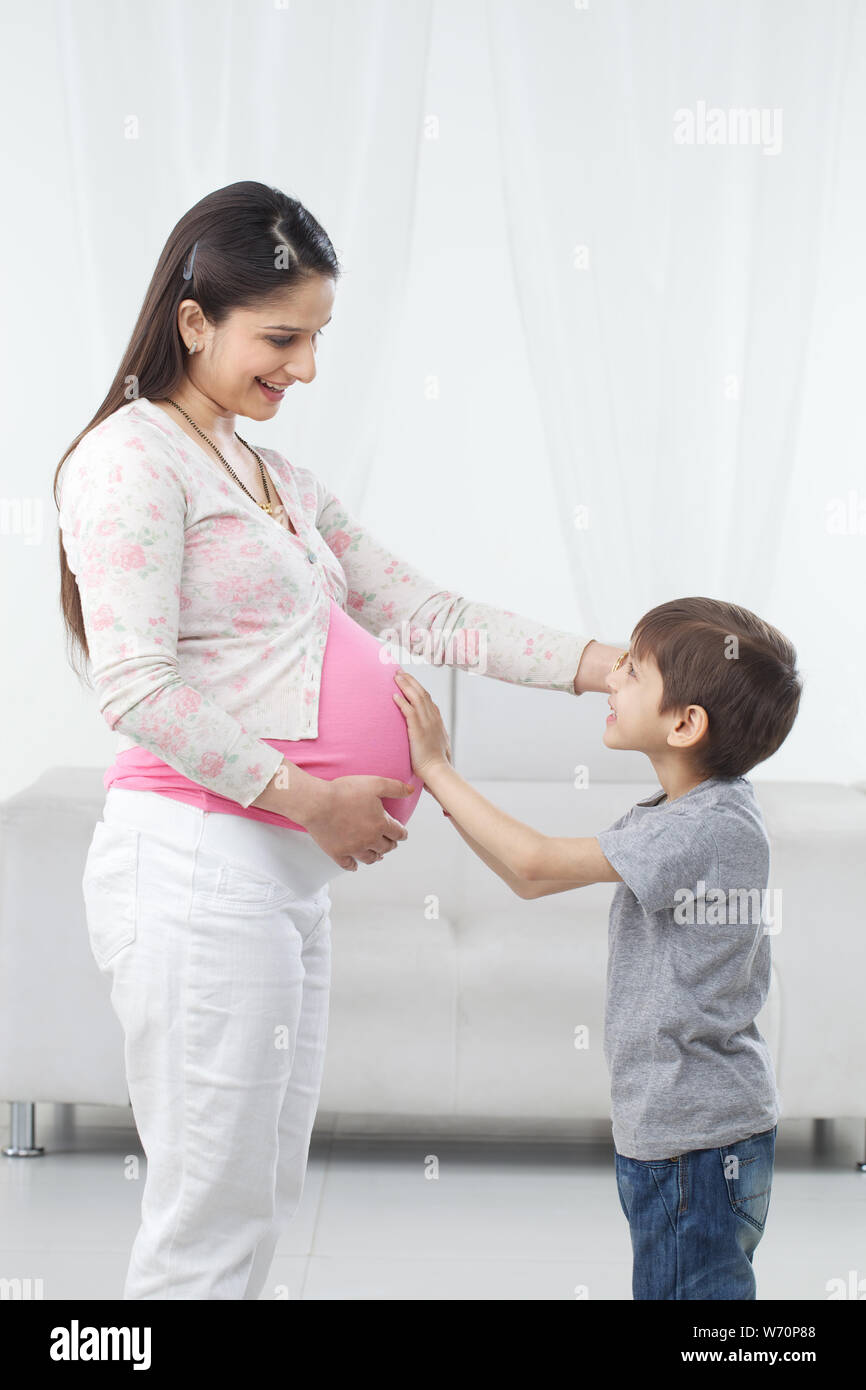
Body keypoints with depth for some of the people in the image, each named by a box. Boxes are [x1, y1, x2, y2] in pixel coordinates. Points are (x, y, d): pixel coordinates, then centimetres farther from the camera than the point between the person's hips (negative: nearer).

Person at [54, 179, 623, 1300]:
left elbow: (424, 612, 17)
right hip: (196, 862, -9)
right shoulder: (133, 459, -7)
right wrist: (309, 797, -16)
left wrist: (608, 666, 9)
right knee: (211, 1218, -4)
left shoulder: (282, 482, 20)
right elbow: (135, 689, -17)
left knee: (264, 1195, 15)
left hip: (282, 873, 9)